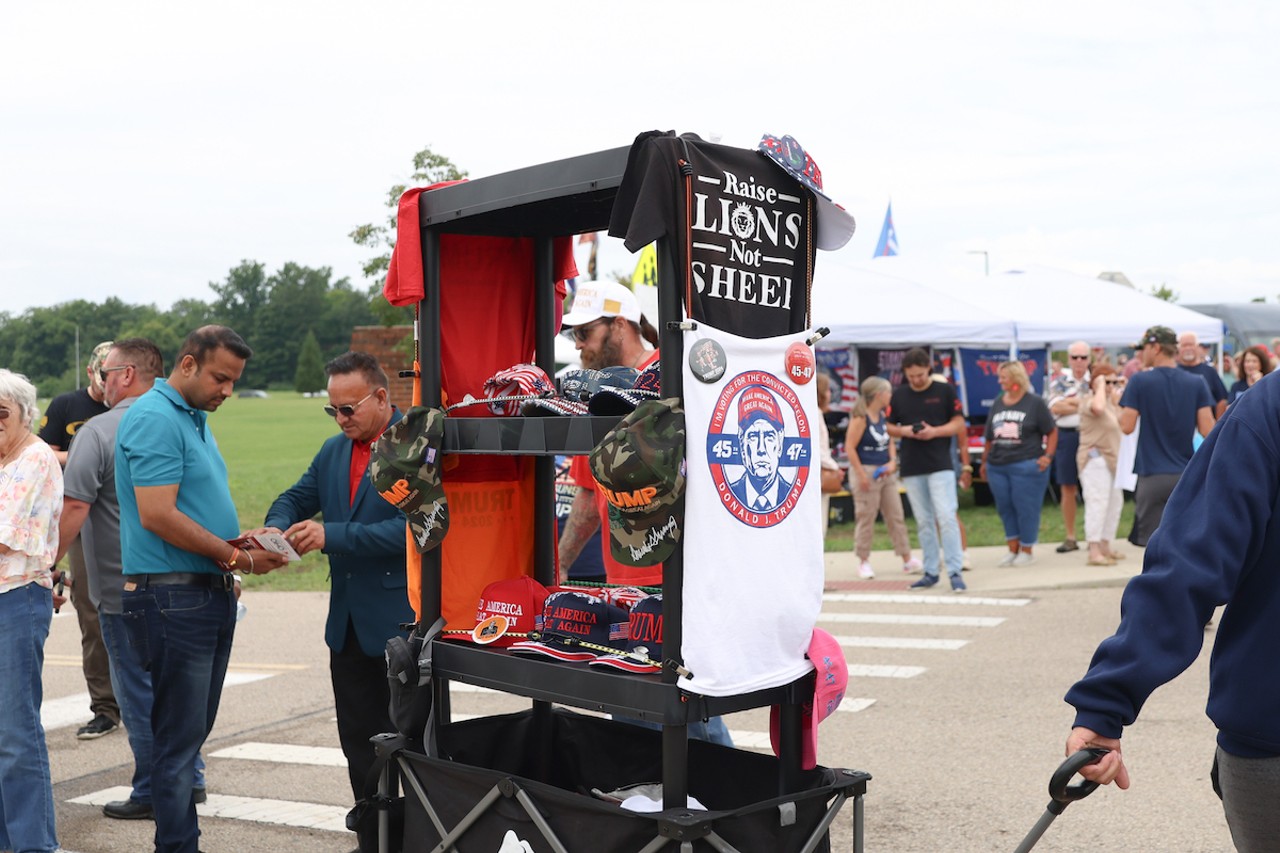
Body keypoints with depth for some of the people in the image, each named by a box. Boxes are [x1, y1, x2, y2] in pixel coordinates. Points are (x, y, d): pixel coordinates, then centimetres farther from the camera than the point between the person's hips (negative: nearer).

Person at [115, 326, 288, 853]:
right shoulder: (155, 419, -14)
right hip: (172, 598, -10)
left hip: (209, 595, 10)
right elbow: (157, 516, -22)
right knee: (179, 736, -3)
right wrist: (236, 557, -15)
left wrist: (241, 539, 6)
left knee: (192, 730, 15)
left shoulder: (195, 419, 17)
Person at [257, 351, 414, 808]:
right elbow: (296, 498, 19)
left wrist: (331, 535, -24)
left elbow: (411, 527, -22)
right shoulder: (333, 450, 13)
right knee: (359, 744, 15)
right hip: (348, 622, 8)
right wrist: (275, 529, -5)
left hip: (402, 620, -8)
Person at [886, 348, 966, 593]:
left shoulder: (945, 391, 1)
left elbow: (959, 425, 1)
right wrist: (904, 431, -8)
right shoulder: (899, 395, 8)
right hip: (911, 468, 4)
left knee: (946, 517, -11)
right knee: (923, 522, 9)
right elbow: (889, 428, 14)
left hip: (940, 465, -3)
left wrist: (934, 432, -15)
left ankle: (955, 571, -8)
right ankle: (931, 571, 16)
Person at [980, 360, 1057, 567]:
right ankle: (1012, 550, 18)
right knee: (1005, 508, 8)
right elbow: (990, 437, 16)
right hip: (997, 467, 5)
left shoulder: (1035, 403, -1)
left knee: (1026, 509, 0)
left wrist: (1048, 456, -9)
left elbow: (1052, 432, 1)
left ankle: (1026, 551, 13)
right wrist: (985, 461, 15)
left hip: (1026, 466, -5)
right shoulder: (997, 404, 12)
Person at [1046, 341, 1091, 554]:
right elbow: (1055, 407, -7)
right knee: (1067, 489, 5)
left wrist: (1072, 402, -14)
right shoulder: (1059, 382, 7)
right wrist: (1084, 404, -11)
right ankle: (1070, 537, 13)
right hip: (1065, 436, 1)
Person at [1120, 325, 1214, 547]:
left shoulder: (1139, 381, -5)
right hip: (1188, 476, 3)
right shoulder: (1197, 383, 3)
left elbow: (1127, 427, -8)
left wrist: (1121, 404, 9)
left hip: (1152, 476, -3)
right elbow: (1207, 430, -3)